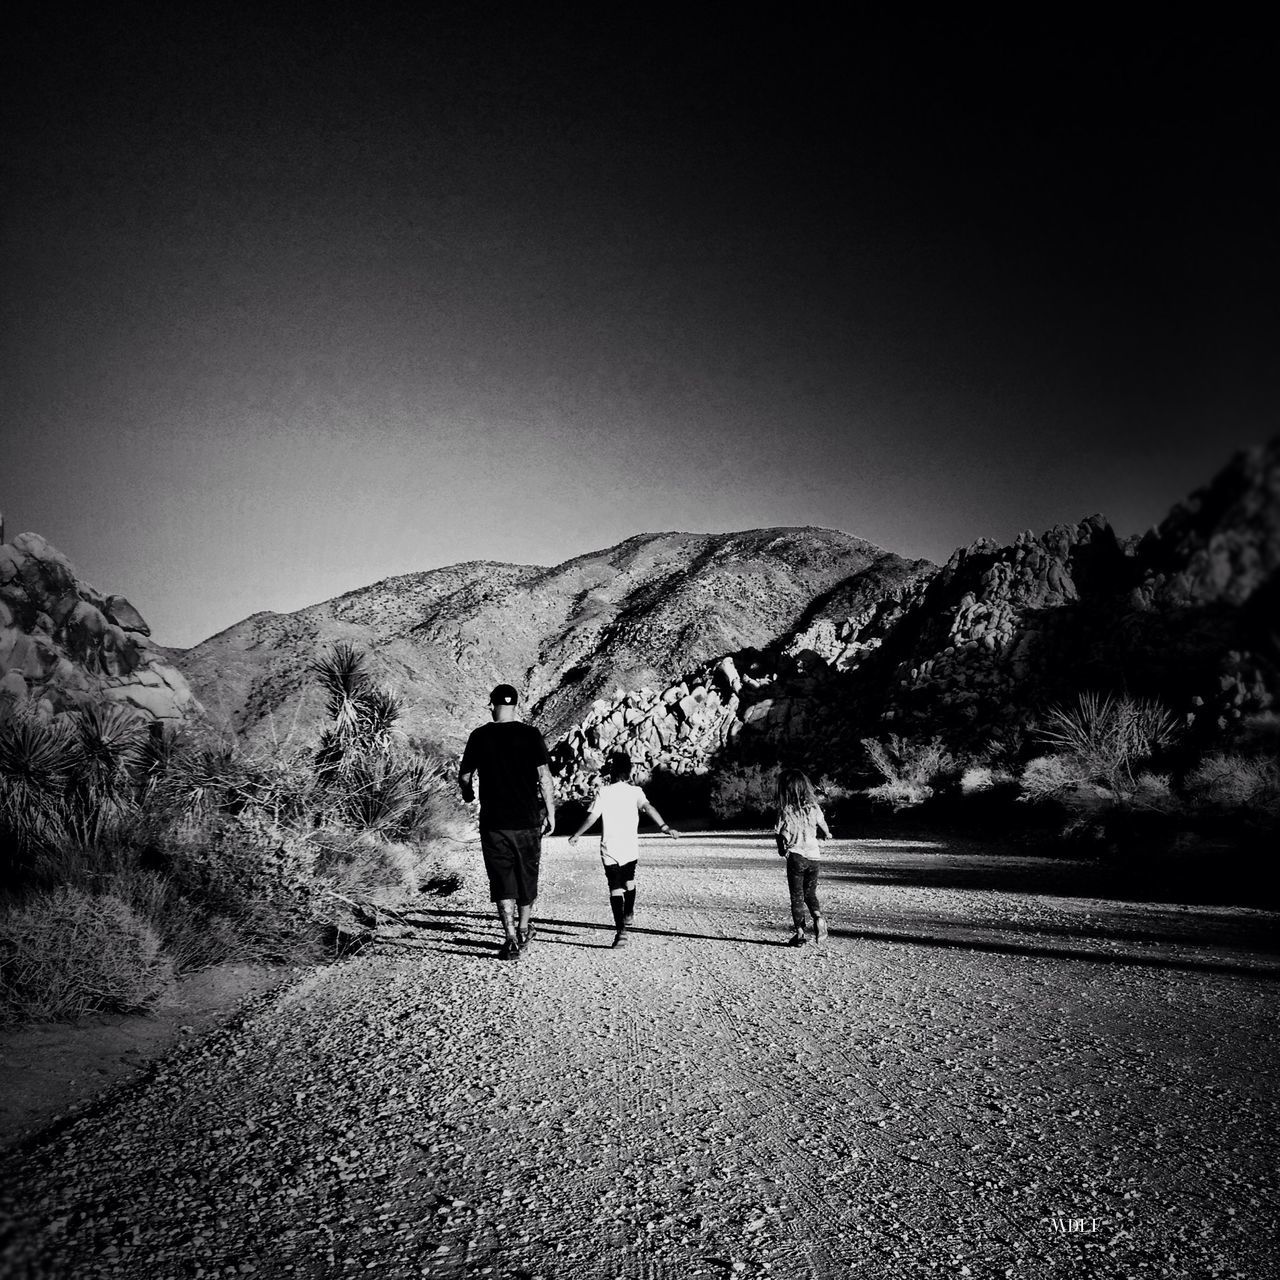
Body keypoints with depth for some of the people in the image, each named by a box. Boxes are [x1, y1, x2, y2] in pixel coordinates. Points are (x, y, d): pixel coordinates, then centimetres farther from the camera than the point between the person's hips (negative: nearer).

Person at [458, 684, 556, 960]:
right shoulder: (530, 734, -5)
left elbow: (464, 775, 5)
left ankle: (510, 940, 0)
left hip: (494, 822, -1)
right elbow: (544, 777, -8)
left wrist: (468, 794, 27)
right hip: (528, 821, 1)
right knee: (527, 877, 18)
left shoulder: (480, 736, -3)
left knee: (502, 881, 6)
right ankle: (523, 931, 33)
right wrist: (551, 813, 0)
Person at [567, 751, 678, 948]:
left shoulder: (603, 793, -5)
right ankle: (628, 915, 45)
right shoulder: (635, 792, 0)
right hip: (631, 848, 3)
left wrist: (576, 835, 3)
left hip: (610, 850, -3)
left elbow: (592, 816, -10)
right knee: (629, 881, 26)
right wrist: (664, 827, -25)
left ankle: (621, 931, -16)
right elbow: (648, 808, -16)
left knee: (616, 889, -3)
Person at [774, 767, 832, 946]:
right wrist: (827, 835, 38)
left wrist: (782, 850, 13)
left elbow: (780, 835, -8)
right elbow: (824, 828, 14)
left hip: (796, 857, -3)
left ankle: (800, 933, 7)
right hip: (814, 856, 3)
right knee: (810, 892, 19)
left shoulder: (785, 810, -12)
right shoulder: (813, 807, -1)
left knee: (797, 896, 9)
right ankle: (818, 917, -7)